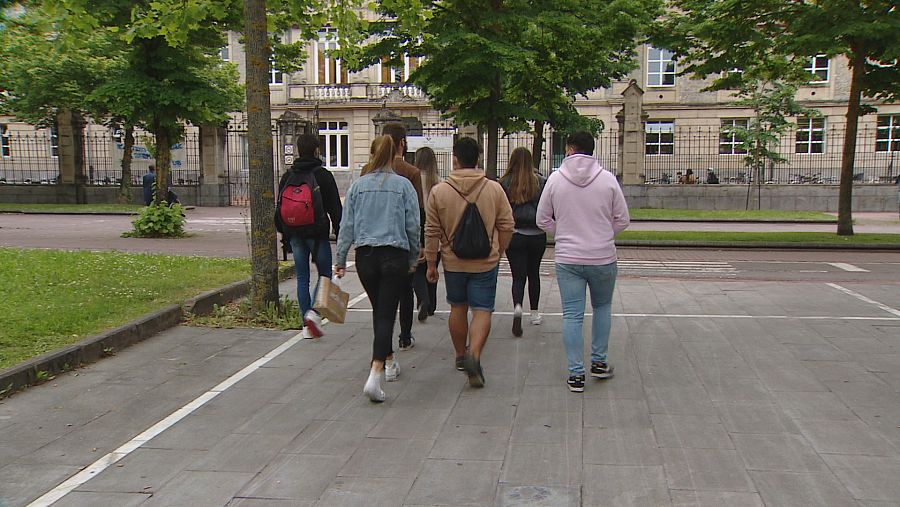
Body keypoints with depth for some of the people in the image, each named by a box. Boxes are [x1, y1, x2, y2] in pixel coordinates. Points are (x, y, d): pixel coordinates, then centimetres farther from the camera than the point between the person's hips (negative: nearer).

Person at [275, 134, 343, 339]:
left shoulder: (287, 176, 7)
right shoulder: (323, 175, -6)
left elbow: (279, 208, 12)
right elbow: (335, 208, -5)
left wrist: (284, 233, 20)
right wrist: (340, 234, 1)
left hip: (295, 234, 4)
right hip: (317, 233, -4)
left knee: (302, 278, 9)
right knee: (325, 275, 6)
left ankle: (307, 323, 10)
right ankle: (314, 312, -14)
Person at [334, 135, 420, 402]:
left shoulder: (358, 185, 1)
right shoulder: (403, 185, -4)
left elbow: (346, 225, 2)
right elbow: (413, 226, -2)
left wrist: (340, 260, 9)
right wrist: (414, 259, 11)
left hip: (365, 256, 3)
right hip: (395, 256, -3)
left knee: (379, 311, 20)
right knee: (387, 313, -4)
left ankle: (388, 362, 35)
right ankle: (375, 374, -18)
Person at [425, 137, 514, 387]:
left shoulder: (439, 191, -7)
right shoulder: (494, 189, -6)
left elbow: (432, 233, -3)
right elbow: (507, 226, -1)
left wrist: (431, 264, 6)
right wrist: (498, 253, 14)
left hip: (453, 262, 1)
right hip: (485, 263, -1)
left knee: (458, 308, 18)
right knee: (482, 311, 2)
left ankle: (460, 356, 30)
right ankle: (474, 355, -17)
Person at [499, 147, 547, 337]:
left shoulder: (504, 183, -7)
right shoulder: (541, 182, -5)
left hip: (513, 236, -1)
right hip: (537, 236, 1)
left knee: (518, 276, 4)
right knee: (534, 273, 19)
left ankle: (517, 307, -23)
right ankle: (534, 313, 29)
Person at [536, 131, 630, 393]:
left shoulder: (556, 178, -3)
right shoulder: (608, 179, -4)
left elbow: (542, 219, 3)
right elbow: (623, 219, 2)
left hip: (567, 259, 0)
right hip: (603, 258, 0)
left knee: (572, 315, 5)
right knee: (602, 307, 21)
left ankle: (576, 373, 6)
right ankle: (599, 362, 25)